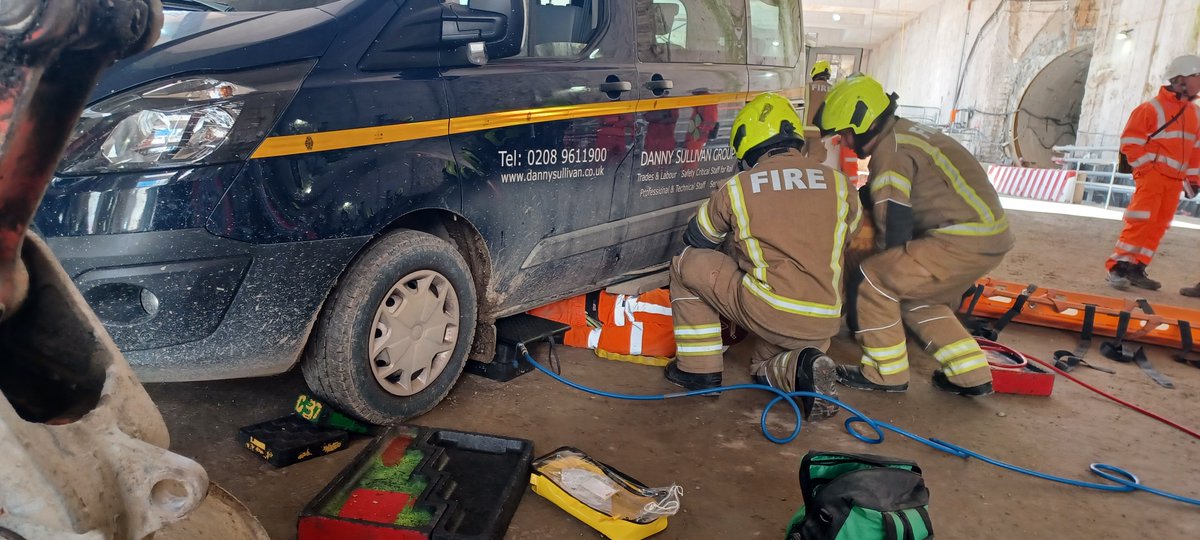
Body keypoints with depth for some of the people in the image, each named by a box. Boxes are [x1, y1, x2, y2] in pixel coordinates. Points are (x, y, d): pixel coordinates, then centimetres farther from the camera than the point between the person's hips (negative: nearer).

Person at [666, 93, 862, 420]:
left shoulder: (737, 188, 3)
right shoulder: (839, 184, 10)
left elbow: (696, 241, 19)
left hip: (767, 312, -5)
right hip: (824, 326, 5)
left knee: (688, 263, 14)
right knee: (766, 367, 34)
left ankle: (700, 369, 13)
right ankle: (801, 366, -1)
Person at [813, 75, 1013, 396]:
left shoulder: (890, 151, -14)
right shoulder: (900, 136, 16)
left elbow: (893, 227, -15)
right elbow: (881, 196, 27)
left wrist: (888, 264, 3)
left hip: (964, 240, -10)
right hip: (990, 236, 10)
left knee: (870, 282, -8)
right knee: (917, 296, 24)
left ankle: (886, 372, 5)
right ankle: (971, 375, 25)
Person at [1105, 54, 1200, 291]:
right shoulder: (1152, 108, -7)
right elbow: (1130, 140, -8)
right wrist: (1146, 165, -12)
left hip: (1175, 180, 7)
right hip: (1152, 175, -7)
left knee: (1159, 225, 6)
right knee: (1142, 220, -13)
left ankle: (1136, 269, 11)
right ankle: (1118, 267, -11)